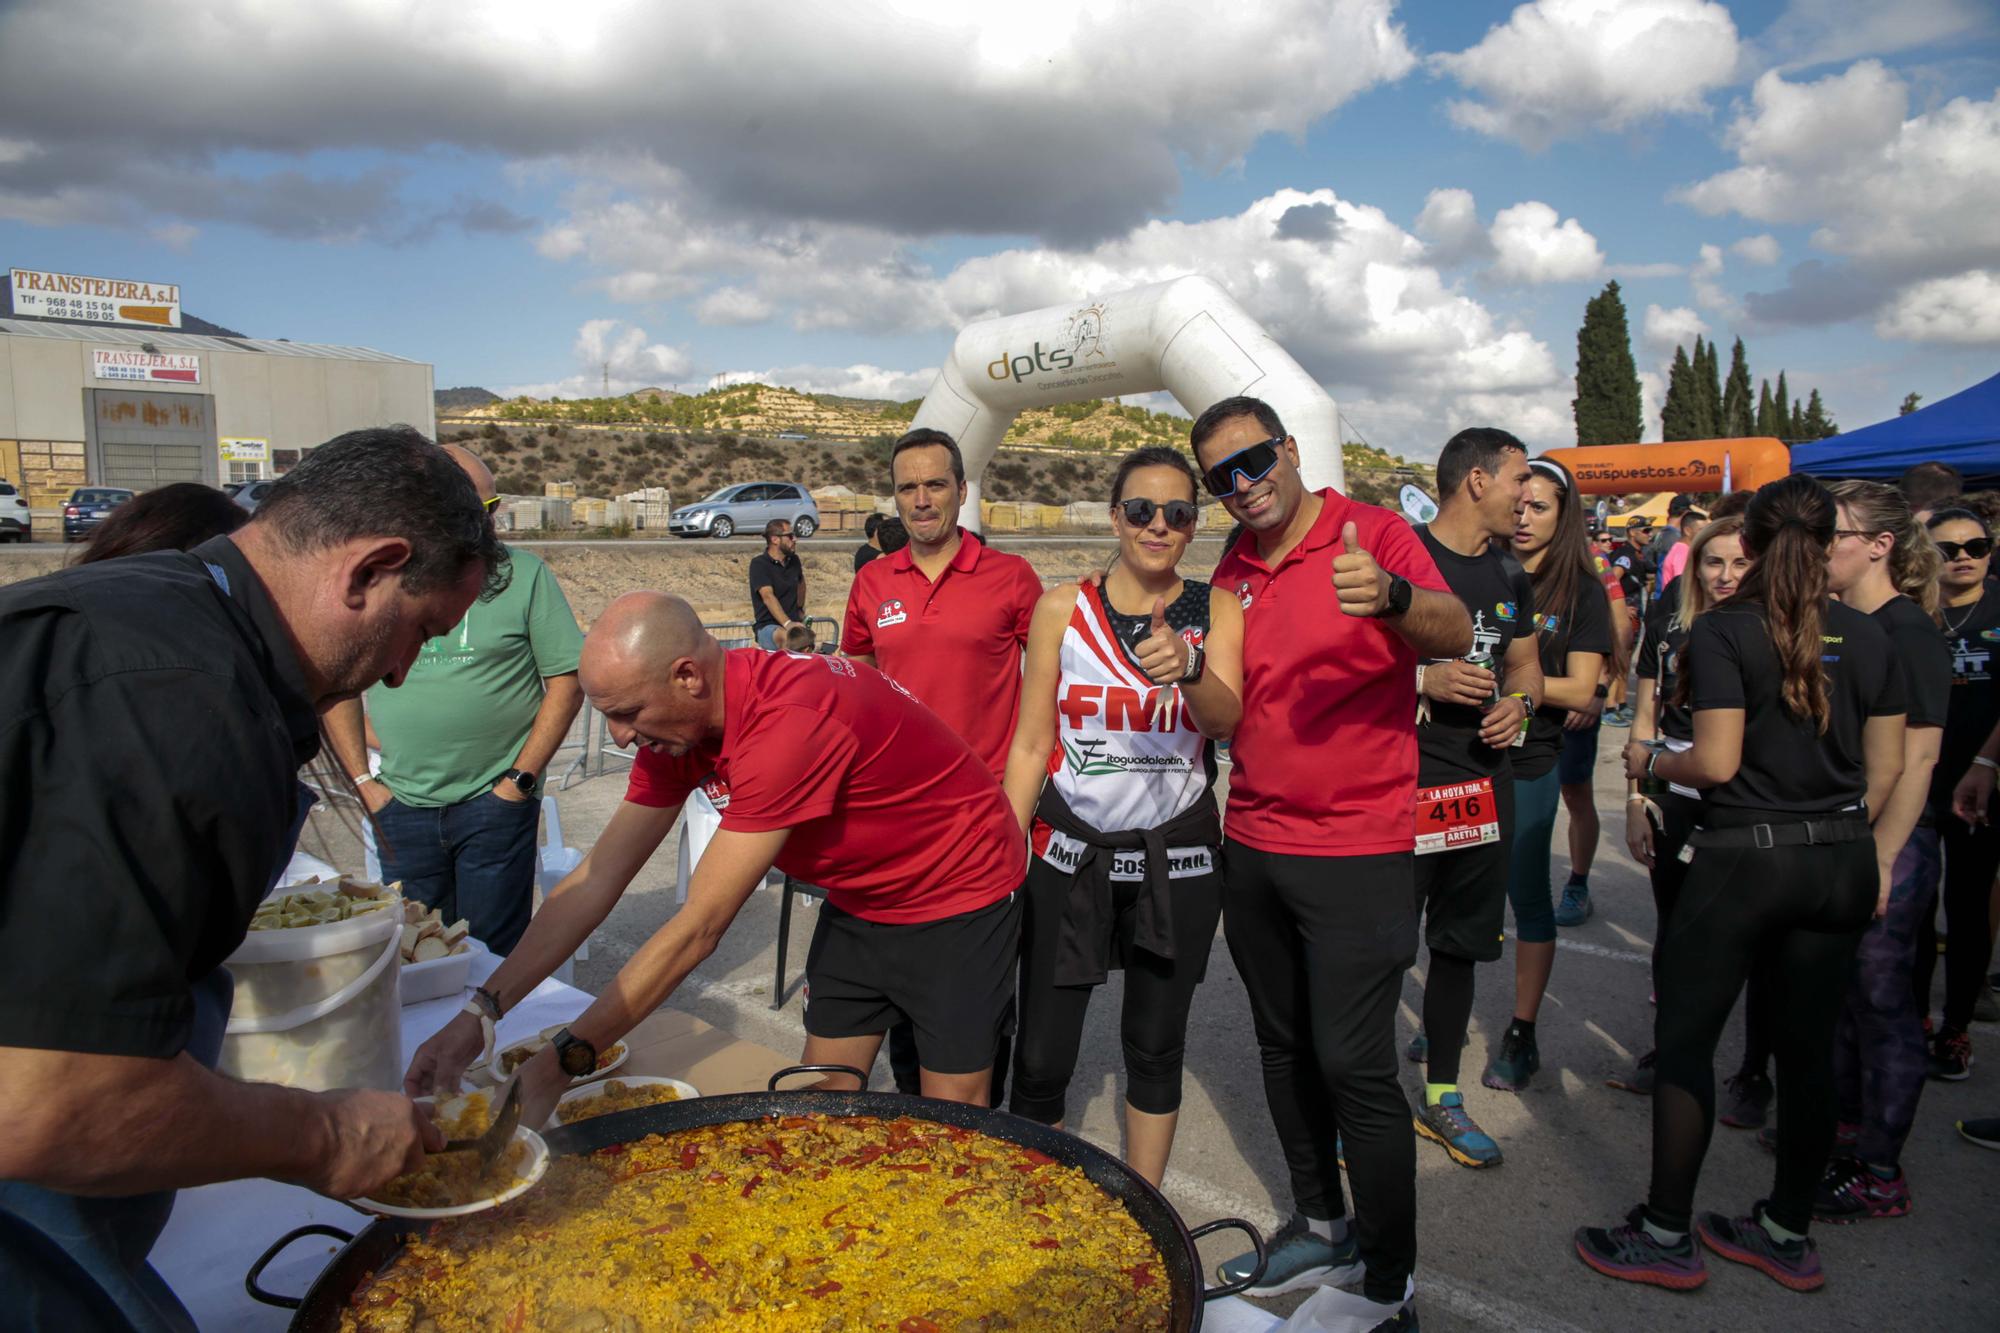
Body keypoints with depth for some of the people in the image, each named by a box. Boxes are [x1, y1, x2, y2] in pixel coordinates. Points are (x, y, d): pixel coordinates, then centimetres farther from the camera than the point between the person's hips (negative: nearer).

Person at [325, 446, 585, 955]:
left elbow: (566, 682, -2)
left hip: (496, 800, -2)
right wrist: (362, 780, 4)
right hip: (400, 803, 3)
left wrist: (522, 780, -6)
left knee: (494, 951, 5)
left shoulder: (525, 574, -3)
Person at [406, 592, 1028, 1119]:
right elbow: (597, 879, -7)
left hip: (958, 896, -7)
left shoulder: (790, 722, -36)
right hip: (859, 899, 7)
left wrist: (561, 1063, -27)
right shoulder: (675, 722, -9)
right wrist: (479, 1013, -13)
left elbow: (699, 927, -33)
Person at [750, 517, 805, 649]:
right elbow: (768, 596, -19)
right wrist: (787, 623, -31)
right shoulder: (759, 564, -5)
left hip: (794, 623, 5)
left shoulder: (793, 560, 14)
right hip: (768, 625, -5)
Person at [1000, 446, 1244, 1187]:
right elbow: (1031, 744, 1)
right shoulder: (1063, 608, -1)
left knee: (1156, 1045, 14)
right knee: (1041, 1055, 1)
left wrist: (1187, 667, -38)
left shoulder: (1217, 611, 0)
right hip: (1069, 852, 0)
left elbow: (1226, 718, -16)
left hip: (1177, 857, 1)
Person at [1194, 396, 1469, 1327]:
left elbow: (1455, 634, -26)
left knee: (1354, 1064, -6)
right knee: (1284, 1047, 17)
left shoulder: (1372, 534, -10)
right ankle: (1320, 1224, 36)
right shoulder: (1233, 570, 8)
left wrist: (1391, 595, -48)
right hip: (1252, 844, 7)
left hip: (1357, 849, -6)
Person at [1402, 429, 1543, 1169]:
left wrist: (1518, 701, 2)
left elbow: (1525, 661, 23)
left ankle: (1441, 1096, 30)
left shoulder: (1510, 572, 12)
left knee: (1458, 943, 16)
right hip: (1403, 781, -7)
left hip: (1484, 781, 7)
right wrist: (1424, 680, -21)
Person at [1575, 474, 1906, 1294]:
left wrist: (1650, 763, 2)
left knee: (1684, 1040, 4)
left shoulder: (1723, 630, -11)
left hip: (1744, 857, -6)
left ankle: (1667, 1237, 11)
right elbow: (1886, 768, 9)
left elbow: (1718, 761, -16)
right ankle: (1788, 1234, 25)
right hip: (1842, 862, 6)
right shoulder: (1867, 637, 6)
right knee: (1807, 1047, 13)